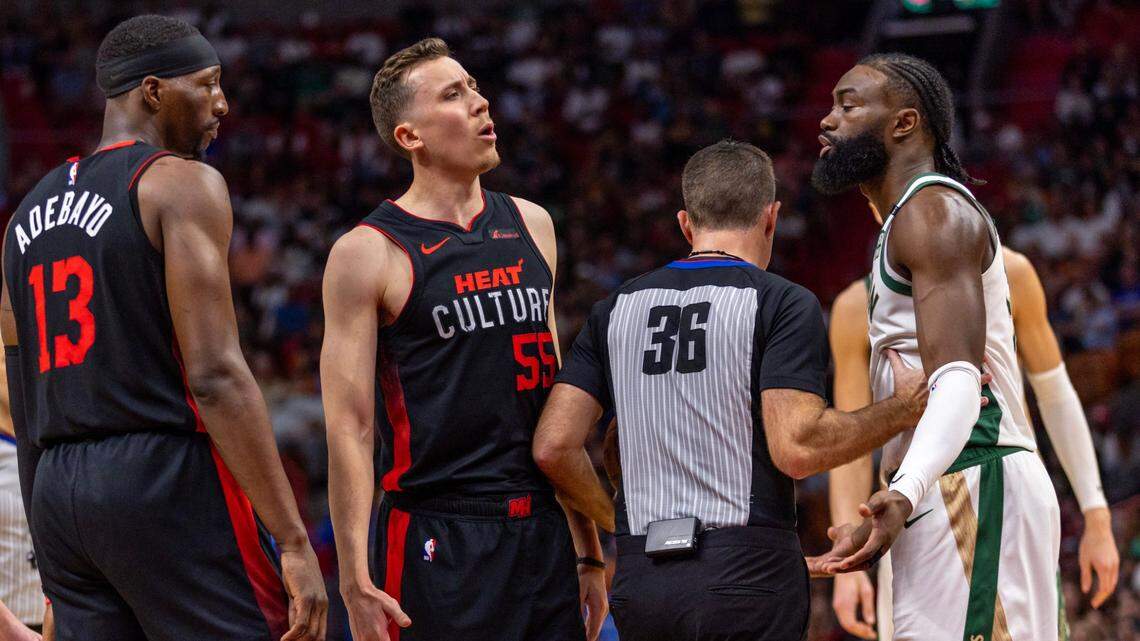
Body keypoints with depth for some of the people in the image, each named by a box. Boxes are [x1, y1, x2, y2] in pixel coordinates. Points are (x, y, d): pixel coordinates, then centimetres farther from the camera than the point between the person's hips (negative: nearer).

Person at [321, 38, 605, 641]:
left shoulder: (531, 225, 13)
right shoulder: (367, 253, -6)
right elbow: (350, 426, -9)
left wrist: (589, 550, 16)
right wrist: (354, 580, -16)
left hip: (543, 533, 6)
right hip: (437, 540, -6)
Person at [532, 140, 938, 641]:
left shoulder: (617, 309, 12)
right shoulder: (783, 304, -2)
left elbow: (553, 446, 6)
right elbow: (798, 449, -13)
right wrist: (903, 408, 0)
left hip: (639, 580, 5)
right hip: (747, 575, -5)